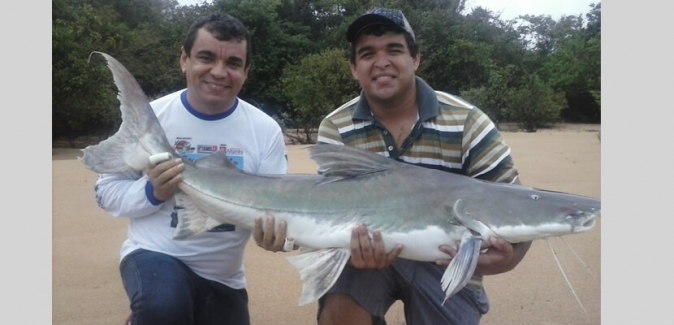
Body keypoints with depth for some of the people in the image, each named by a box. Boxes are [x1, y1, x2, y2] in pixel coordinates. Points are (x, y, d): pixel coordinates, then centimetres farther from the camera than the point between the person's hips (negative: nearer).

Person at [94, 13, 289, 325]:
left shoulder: (265, 130, -7)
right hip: (154, 254, -3)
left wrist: (274, 230, -32)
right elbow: (107, 190, -2)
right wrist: (152, 192, -23)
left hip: (223, 275, 3)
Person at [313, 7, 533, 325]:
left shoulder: (468, 123, -16)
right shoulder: (335, 129, -11)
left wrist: (505, 256, -36)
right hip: (371, 252, 0)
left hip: (447, 262, 0)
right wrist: (354, 247, -36)